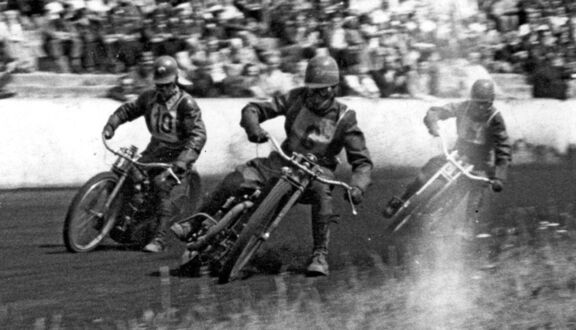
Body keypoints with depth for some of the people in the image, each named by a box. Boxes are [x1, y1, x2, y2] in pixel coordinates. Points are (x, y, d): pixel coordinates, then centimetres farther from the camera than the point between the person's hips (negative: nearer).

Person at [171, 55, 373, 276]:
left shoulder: (344, 119, -8)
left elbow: (362, 161, -8)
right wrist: (253, 127, -26)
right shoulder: (296, 98, -2)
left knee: (322, 193, -39)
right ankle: (192, 226, -8)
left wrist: (358, 186, -28)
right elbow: (253, 109, -2)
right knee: (235, 180, -20)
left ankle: (320, 255, -32)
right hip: (284, 161, 2)